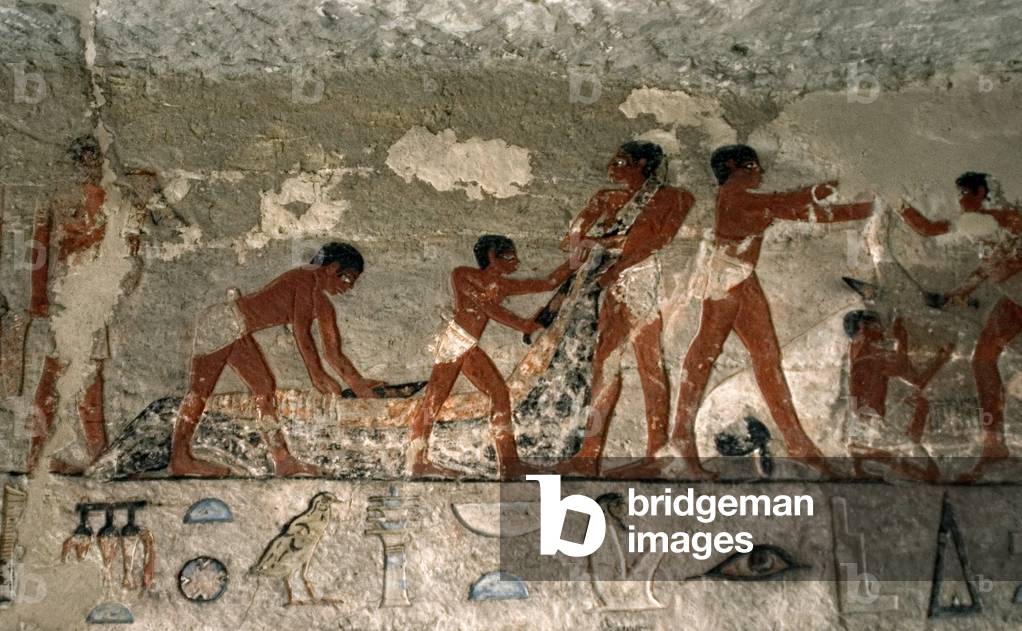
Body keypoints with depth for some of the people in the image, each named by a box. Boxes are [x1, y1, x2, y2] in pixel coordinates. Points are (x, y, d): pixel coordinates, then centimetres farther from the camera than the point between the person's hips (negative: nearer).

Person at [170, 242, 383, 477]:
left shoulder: (323, 305, 13)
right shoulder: (308, 277, -14)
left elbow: (333, 353, 13)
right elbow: (301, 331, -21)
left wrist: (357, 382, 7)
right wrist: (317, 374, -20)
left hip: (237, 332, 10)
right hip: (222, 322, -10)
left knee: (264, 387, 4)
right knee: (201, 388, -5)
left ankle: (283, 460, 3)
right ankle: (179, 459, 0)